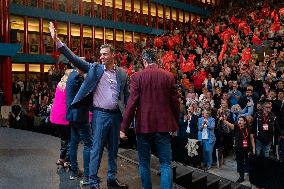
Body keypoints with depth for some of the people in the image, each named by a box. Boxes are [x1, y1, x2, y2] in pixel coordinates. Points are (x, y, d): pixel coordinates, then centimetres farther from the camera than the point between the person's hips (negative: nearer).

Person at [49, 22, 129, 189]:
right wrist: (57, 41, -15)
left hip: (116, 115, 3)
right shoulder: (95, 68, 0)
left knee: (113, 149, 14)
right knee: (97, 149, 2)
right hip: (100, 114, -3)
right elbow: (74, 59, -7)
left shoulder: (122, 73, 6)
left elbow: (126, 96, 9)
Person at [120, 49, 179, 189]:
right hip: (163, 125, 1)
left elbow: (132, 103, -10)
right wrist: (175, 124, 16)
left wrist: (123, 127, -4)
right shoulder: (169, 76, 0)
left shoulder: (137, 76, -6)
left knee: (144, 163, 14)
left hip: (144, 125, -1)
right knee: (165, 163, 8)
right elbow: (175, 102, 3)